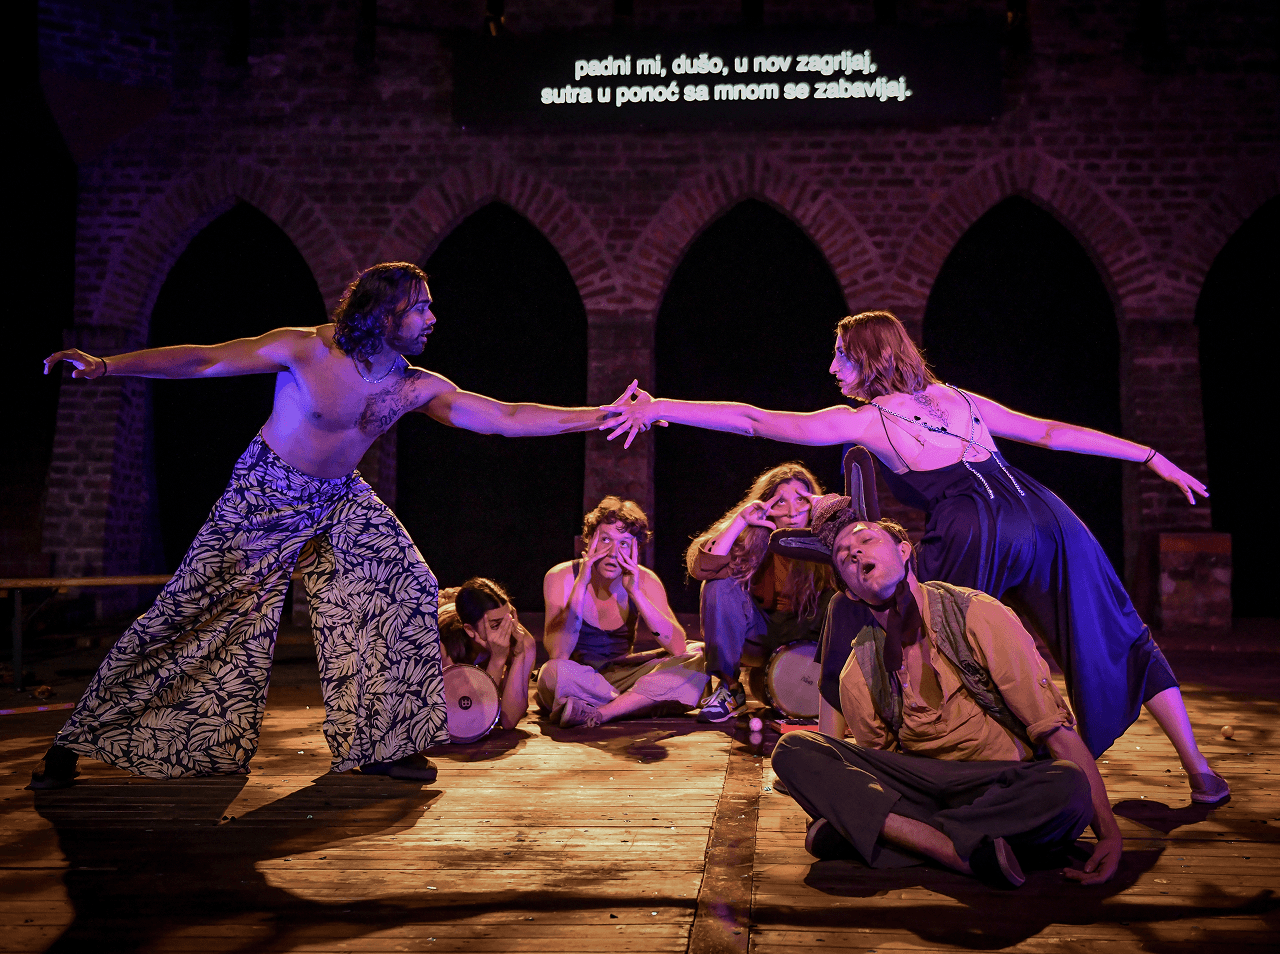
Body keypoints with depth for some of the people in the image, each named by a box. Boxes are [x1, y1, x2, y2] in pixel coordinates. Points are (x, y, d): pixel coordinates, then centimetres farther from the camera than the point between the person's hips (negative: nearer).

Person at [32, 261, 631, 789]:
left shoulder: (420, 388, -9)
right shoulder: (307, 350, -22)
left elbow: (510, 418, -9)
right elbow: (204, 361, -20)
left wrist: (600, 416, -14)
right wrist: (105, 365, -29)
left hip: (340, 500, 5)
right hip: (266, 494, -5)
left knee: (408, 588, -9)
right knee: (189, 612, -6)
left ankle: (381, 743, 4)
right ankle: (75, 742, 9)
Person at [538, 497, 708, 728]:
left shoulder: (644, 581, -7)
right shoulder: (561, 577, -14)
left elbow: (678, 648, -17)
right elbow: (558, 654, -26)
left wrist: (635, 593, -25)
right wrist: (581, 584, -30)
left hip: (620, 675, 4)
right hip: (576, 685, -3)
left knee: (698, 656, -18)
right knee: (554, 671, -38)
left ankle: (597, 713, -26)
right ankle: (637, 703, -16)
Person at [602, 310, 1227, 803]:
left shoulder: (862, 421, 11)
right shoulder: (956, 400, 25)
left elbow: (754, 420, 9)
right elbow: (1052, 433, 26)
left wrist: (659, 408, 13)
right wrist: (1152, 458, 31)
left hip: (973, 532, -6)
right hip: (1046, 515, 6)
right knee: (1117, 642, 18)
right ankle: (1199, 771, 23)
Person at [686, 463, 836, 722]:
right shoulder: (754, 540, -14)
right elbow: (702, 569, -29)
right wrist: (740, 521, -32)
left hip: (807, 634, 0)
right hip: (760, 637, 0)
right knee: (719, 586, -25)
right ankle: (729, 686, -14)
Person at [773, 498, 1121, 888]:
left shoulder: (978, 615, -9)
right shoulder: (857, 676, 0)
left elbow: (1058, 732, -11)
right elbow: (878, 764, 9)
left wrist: (1109, 832, -19)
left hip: (1004, 789, -1)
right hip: (918, 790, 2)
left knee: (1068, 788, -37)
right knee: (793, 749, -18)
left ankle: (855, 832, -28)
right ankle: (958, 851, -29)